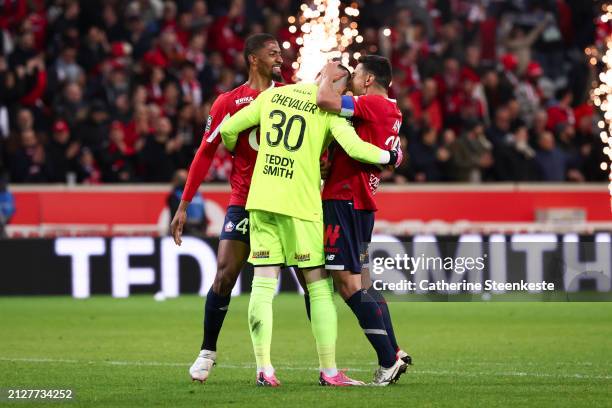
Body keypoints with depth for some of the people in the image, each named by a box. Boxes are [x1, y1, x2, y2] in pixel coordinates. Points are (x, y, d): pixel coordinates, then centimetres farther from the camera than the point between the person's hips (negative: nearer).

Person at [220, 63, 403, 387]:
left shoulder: (273, 95, 12)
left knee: (263, 284, 3)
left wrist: (235, 154, 36)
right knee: (320, 286, 4)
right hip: (301, 204, -4)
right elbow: (355, 148, -15)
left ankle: (263, 368, -4)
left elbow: (229, 128, 14)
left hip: (261, 200, 4)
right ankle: (328, 370, 3)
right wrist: (391, 157, 3)